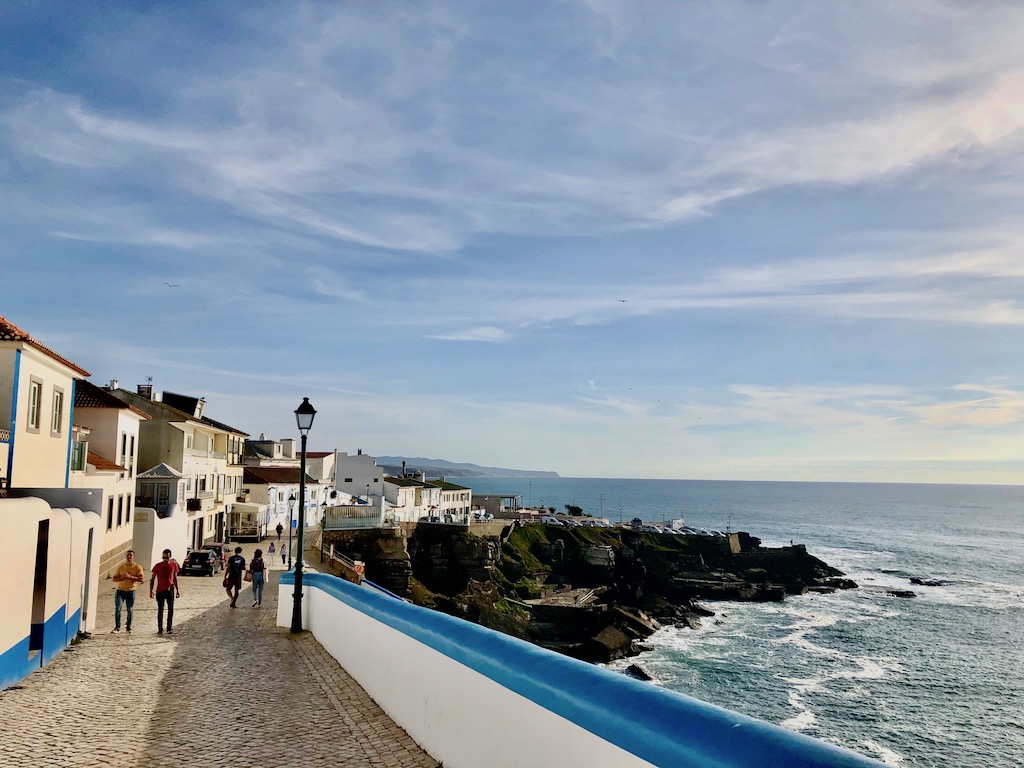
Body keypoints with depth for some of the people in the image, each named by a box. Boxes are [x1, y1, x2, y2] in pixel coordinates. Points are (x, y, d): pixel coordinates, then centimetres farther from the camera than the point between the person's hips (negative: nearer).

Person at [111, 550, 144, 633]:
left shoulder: (138, 567, -4)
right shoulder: (120, 567, 2)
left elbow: (141, 579, -14)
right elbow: (114, 578, 2)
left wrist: (130, 577, -24)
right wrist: (122, 577, -17)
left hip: (131, 591, -1)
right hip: (120, 590, 1)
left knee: (130, 610, 5)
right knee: (117, 609, -7)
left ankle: (128, 627, 15)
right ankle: (117, 627, 1)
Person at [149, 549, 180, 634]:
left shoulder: (174, 565, 3)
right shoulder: (158, 566, -1)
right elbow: (152, 579, 4)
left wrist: (177, 590, 12)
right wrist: (151, 590, -4)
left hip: (170, 590, 1)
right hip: (160, 590, -1)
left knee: (171, 609, -3)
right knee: (160, 610, 4)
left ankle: (169, 628, 2)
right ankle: (160, 629, 9)